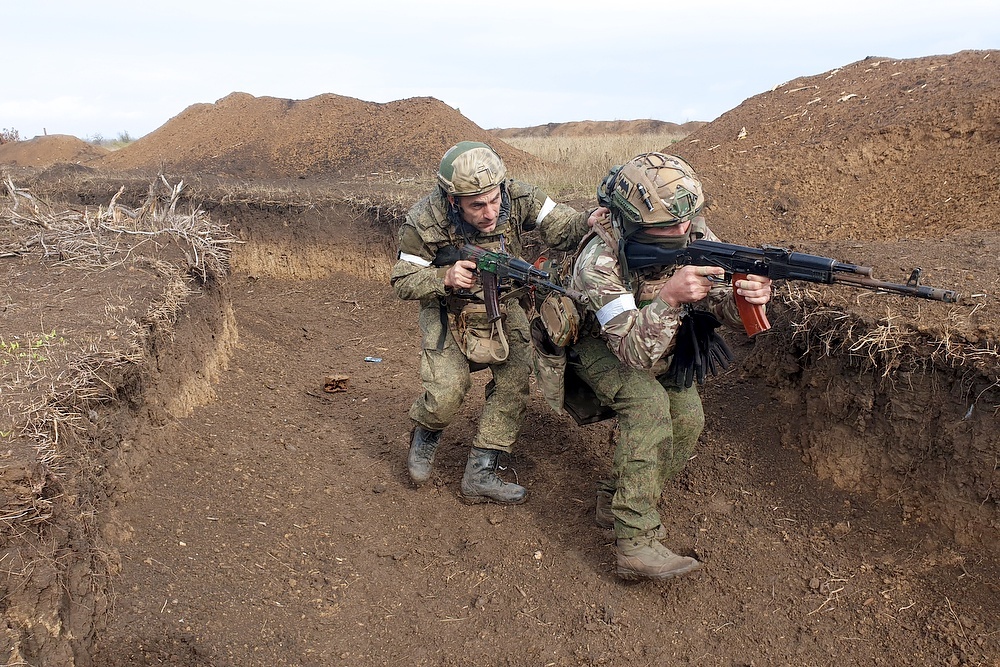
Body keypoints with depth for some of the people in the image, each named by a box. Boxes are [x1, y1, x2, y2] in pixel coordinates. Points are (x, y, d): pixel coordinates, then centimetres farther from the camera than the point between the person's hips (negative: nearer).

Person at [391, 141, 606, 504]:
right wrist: (444, 278, -35)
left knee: (514, 387, -6)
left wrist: (588, 221, -42)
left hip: (504, 310, 3)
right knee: (445, 395, -14)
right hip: (448, 314, -3)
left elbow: (559, 226, -18)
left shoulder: (517, 197, -22)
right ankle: (425, 436, 23)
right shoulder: (425, 222, -26)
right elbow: (402, 282, -16)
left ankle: (479, 476, 8)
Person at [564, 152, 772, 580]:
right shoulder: (600, 262, -37)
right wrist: (670, 296, -55)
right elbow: (633, 350, -41)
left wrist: (749, 296, -43)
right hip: (598, 345, -5)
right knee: (647, 402, -30)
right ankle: (636, 545, -26)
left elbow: (722, 302, -20)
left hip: (660, 343, 6)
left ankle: (615, 499, 10)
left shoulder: (695, 234, -22)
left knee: (687, 418, -13)